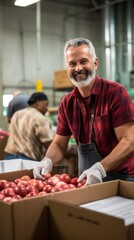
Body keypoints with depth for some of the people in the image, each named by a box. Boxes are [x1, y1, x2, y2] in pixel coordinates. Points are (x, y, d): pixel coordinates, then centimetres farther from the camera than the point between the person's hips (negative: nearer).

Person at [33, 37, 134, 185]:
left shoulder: (116, 93, -15)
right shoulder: (67, 103, 1)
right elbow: (59, 144, 6)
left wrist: (100, 168, -32)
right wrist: (48, 161, -14)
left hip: (122, 178, -4)